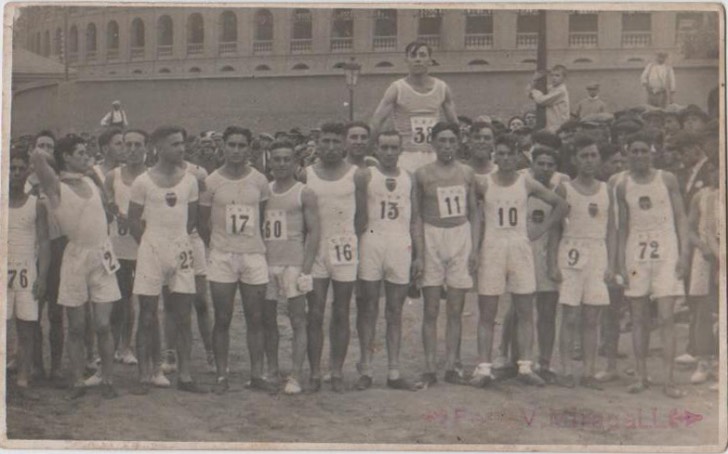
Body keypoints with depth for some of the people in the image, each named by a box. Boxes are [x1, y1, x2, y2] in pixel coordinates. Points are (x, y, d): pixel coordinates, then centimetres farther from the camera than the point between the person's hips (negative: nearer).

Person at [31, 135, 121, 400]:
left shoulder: (91, 182, 11)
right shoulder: (56, 187, -5)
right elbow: (37, 155, -19)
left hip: (102, 258, 3)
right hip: (75, 258, -3)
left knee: (103, 326, 1)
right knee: (76, 328, 4)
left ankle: (107, 381, 8)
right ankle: (77, 383, 12)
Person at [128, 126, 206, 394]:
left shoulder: (189, 180, 6)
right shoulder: (143, 182, -4)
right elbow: (133, 220, 2)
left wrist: (178, 240, 12)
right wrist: (151, 244, 5)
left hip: (181, 250, 3)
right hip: (152, 250, -3)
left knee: (182, 316, 4)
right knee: (147, 316, 0)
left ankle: (184, 376, 9)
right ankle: (145, 375, 6)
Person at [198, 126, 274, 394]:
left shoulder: (259, 180, 4)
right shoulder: (211, 182, -1)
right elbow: (202, 222, 6)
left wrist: (256, 242, 10)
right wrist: (216, 245, 6)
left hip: (254, 255, 2)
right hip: (222, 257, -2)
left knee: (256, 319, 4)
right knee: (222, 320, 2)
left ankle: (257, 375, 12)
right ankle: (221, 376, 8)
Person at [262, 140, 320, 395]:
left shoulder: (304, 194, 0)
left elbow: (314, 232, -5)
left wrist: (305, 269, -13)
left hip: (293, 263, -5)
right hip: (266, 262, 5)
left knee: (298, 321, -6)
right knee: (268, 320, 7)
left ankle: (295, 376, -7)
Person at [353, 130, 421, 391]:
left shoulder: (409, 179, 15)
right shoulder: (364, 176, 4)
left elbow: (414, 219, 15)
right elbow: (360, 214, 0)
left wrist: (417, 253, 8)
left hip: (401, 245, 3)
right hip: (372, 242, -3)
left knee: (395, 311, 5)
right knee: (369, 307, -1)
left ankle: (394, 372, 8)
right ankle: (366, 370, 4)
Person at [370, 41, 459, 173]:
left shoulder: (442, 88, 7)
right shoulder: (397, 89, -4)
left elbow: (454, 123, 15)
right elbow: (376, 121, -6)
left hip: (434, 156, 4)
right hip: (407, 156, -4)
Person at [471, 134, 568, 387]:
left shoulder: (527, 183, 4)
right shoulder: (484, 184, 0)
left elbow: (560, 205, 12)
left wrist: (542, 229, 5)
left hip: (520, 247, 2)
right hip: (491, 249, -2)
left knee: (525, 312, 1)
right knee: (487, 314, -1)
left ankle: (525, 368, 6)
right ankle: (483, 368, 0)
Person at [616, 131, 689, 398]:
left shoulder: (667, 180, 3)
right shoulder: (623, 187, 8)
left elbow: (681, 217, 3)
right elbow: (623, 226, 11)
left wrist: (684, 253, -7)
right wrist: (621, 263, 4)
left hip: (666, 251, -2)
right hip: (636, 253, 2)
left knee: (666, 318, -8)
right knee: (639, 318, 4)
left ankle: (669, 380, -7)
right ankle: (641, 377, 11)